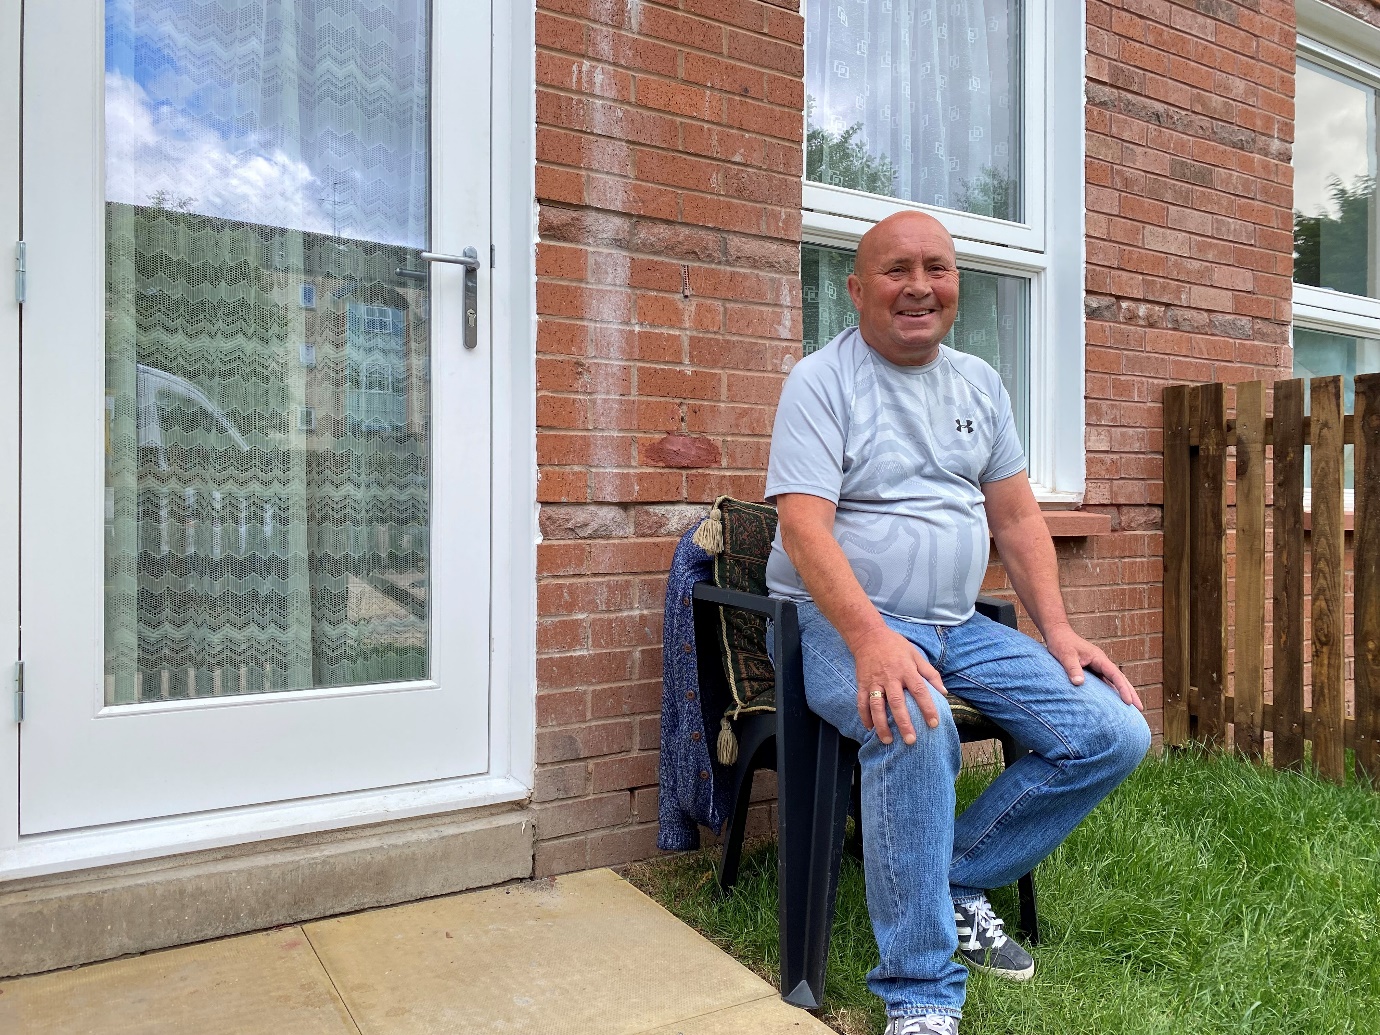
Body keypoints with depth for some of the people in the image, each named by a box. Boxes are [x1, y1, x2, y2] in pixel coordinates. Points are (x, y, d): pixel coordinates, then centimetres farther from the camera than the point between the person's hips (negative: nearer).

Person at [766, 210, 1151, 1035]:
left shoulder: (980, 384, 14)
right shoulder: (822, 381, -6)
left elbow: (1017, 516, 15)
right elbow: (804, 525, -18)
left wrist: (1057, 630, 3)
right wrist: (872, 640, -32)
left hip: (958, 626, 7)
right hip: (839, 624, -6)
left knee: (1116, 734, -6)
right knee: (915, 722, -36)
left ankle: (957, 883, 6)